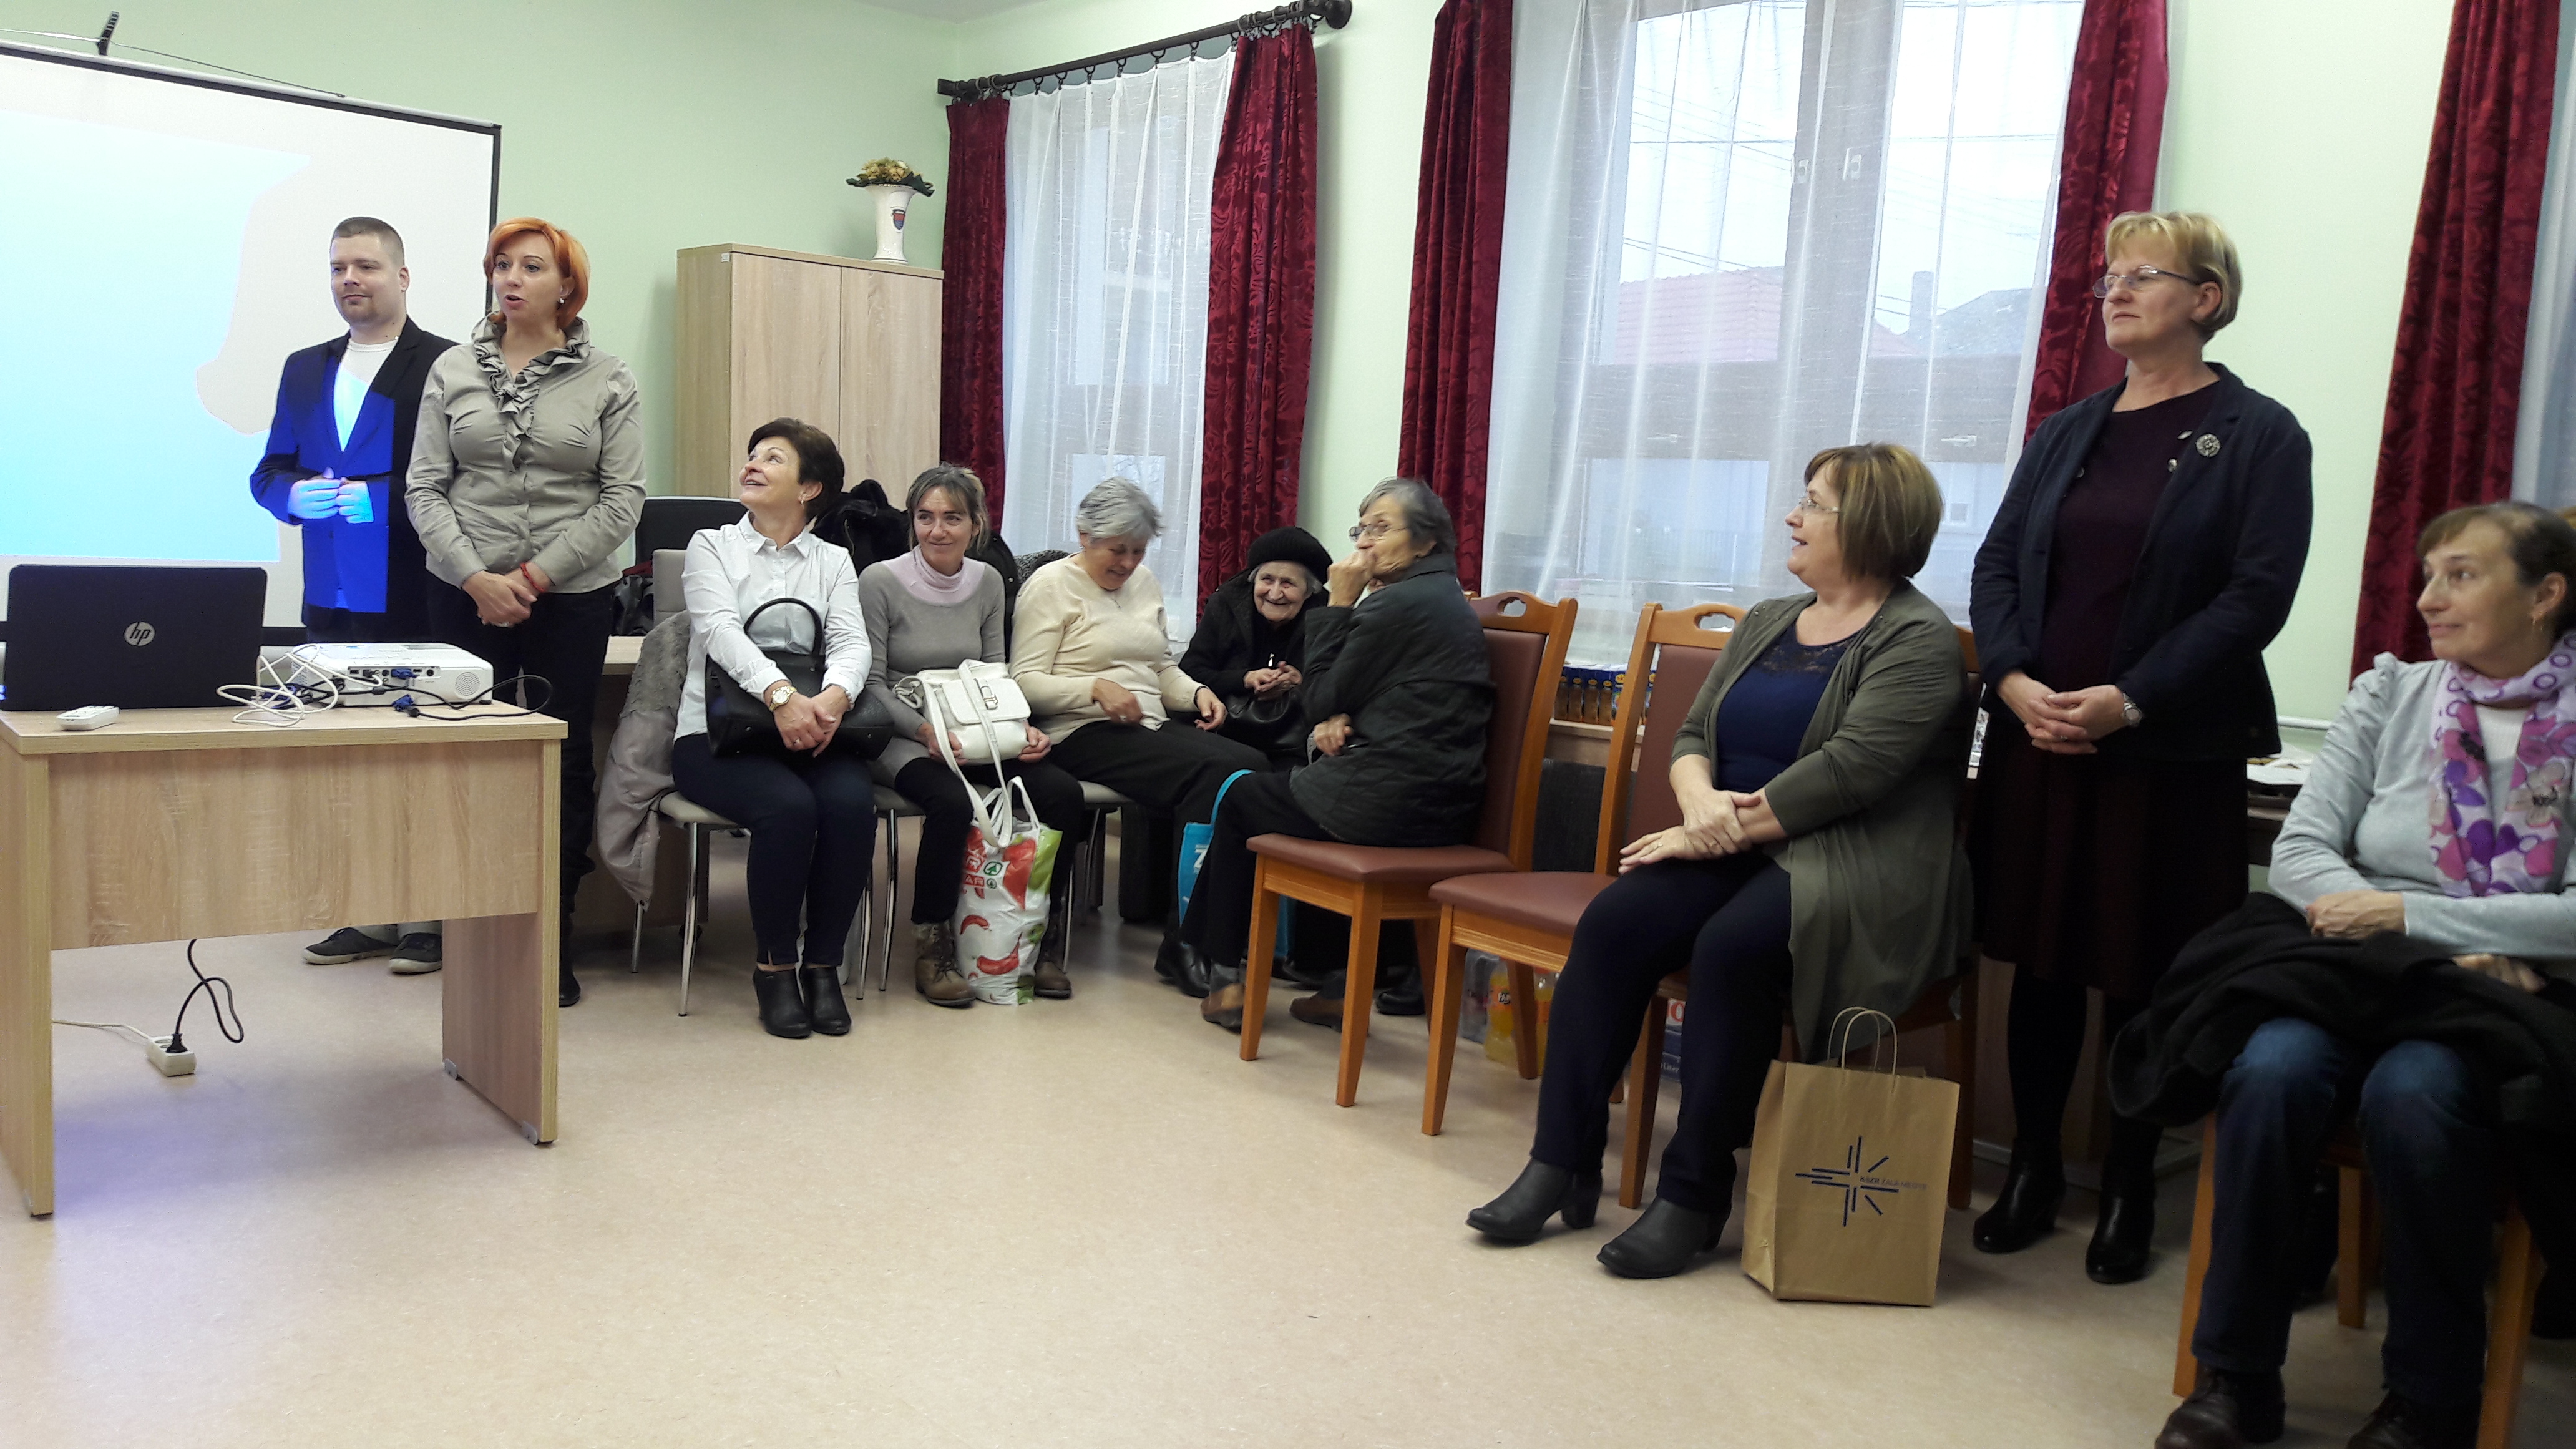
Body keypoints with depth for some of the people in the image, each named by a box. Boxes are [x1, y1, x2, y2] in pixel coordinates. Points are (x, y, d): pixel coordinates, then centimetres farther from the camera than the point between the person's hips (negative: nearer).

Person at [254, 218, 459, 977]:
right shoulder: (304, 369, 17)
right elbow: (269, 471, 18)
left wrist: (380, 497, -19)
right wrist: (295, 495, -4)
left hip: (413, 602, -6)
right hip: (330, 601, 6)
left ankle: (430, 917, 9)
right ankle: (366, 914, 18)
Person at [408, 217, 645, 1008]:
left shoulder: (607, 381, 2)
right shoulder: (452, 371, 7)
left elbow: (622, 498, -3)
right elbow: (425, 489, 3)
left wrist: (537, 575, -10)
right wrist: (477, 578, -10)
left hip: (572, 600, -1)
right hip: (467, 597, 1)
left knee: (563, 765, 3)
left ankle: (554, 944, 11)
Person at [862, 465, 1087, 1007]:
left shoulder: (988, 583, 8)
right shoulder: (880, 582, -6)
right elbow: (872, 684, -7)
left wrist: (1020, 728, -8)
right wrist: (927, 731, -23)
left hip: (974, 735, 5)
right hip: (902, 737, -4)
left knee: (1063, 791, -21)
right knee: (952, 802, -36)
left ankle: (1046, 940, -4)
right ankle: (932, 950, -14)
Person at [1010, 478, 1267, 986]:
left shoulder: (1145, 582, 21)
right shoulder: (1051, 584, 1)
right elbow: (1026, 682, -7)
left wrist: (1196, 692, 6)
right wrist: (1096, 687, -21)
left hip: (1152, 730, 7)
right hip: (1082, 735, -7)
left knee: (1251, 764, -24)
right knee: (1212, 772, -31)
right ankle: (1185, 942, -22)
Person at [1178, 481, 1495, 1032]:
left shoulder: (1394, 605, -15)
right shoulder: (1445, 600, 15)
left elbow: (1321, 699, -7)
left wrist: (1338, 604, -4)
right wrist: (1341, 720, 1)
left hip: (1387, 801, -9)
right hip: (1443, 805, 9)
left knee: (1240, 801, 14)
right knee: (1282, 786, 31)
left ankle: (1227, 975, 21)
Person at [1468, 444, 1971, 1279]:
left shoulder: (1917, 643, -6)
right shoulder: (1766, 623, 18)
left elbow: (1846, 770, -17)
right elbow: (1693, 733, 14)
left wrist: (1730, 827, -16)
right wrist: (1699, 797, -9)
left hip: (1851, 869, -6)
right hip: (1734, 852, 7)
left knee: (1732, 946, -34)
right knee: (1613, 922, -19)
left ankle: (1695, 1195, -20)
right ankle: (1561, 1164, -15)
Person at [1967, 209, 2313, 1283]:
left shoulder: (2258, 437, -1)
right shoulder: (2065, 436, 14)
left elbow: (2257, 594, -11)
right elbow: (1997, 564, 8)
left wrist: (2131, 700, -20)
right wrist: (2013, 680, -10)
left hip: (2168, 751, -4)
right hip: (2036, 740, 4)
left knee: (2140, 973, 4)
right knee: (2040, 961, 9)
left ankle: (2131, 1191, 19)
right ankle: (2032, 1168, 22)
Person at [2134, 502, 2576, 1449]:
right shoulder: (2388, 695, 12)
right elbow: (2300, 849, 4)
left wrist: (2410, 916, -13)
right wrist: (2439, 945, -11)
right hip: (2361, 972, 2)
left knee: (2412, 1093, -35)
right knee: (2271, 1070, -31)